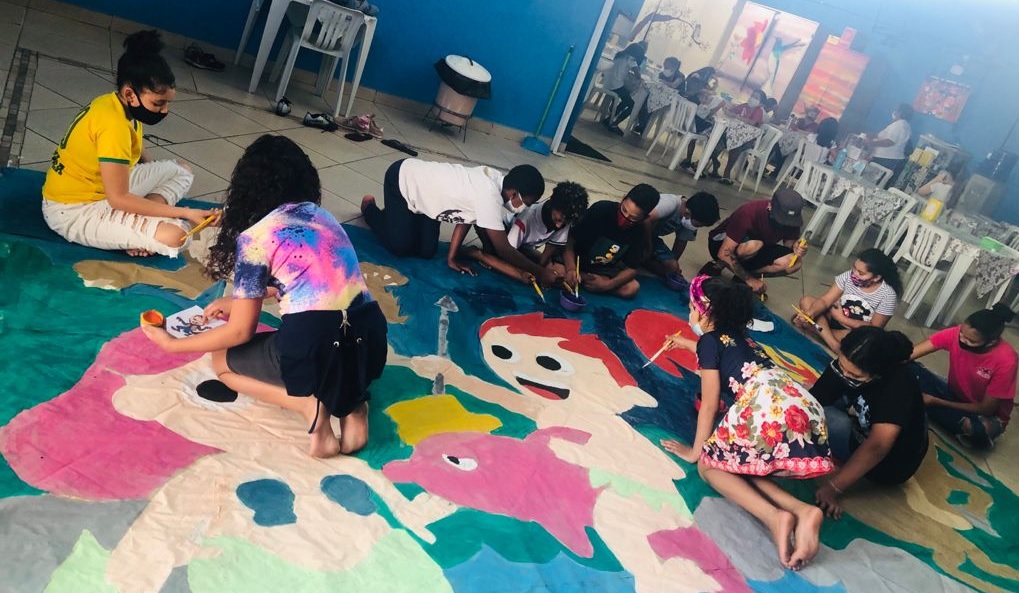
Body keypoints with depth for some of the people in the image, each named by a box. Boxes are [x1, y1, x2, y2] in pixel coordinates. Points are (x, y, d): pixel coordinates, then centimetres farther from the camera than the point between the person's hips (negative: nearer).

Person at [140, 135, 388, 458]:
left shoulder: (254, 238, -1)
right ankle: (350, 401, 10)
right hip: (370, 343, 6)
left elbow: (241, 332, 3)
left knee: (223, 361, 23)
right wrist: (241, 300, 41)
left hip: (317, 348, -5)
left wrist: (172, 344, 18)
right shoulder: (322, 216, 17)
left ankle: (307, 402, -2)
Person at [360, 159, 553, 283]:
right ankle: (370, 209, 16)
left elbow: (465, 216, 0)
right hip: (402, 179, -8)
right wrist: (540, 273, -23)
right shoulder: (489, 196, -34)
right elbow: (503, 248, -30)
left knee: (426, 251, 5)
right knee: (401, 247, -8)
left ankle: (392, 216, 28)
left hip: (418, 179, 8)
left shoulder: (495, 180, -9)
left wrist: (452, 258, -1)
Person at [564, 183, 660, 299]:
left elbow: (631, 268, -9)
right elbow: (570, 240, -22)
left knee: (632, 288, -20)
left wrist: (607, 285, -24)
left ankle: (582, 278, -9)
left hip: (605, 269, 4)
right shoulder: (601, 209, -26)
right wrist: (571, 268, -37)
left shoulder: (638, 231, -15)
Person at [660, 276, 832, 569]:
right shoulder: (737, 337, 31)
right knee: (737, 465, 18)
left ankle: (775, 516, -14)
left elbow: (709, 405, 7)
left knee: (710, 464, 10)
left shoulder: (709, 341, 9)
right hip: (806, 409, 8)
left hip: (767, 410, -8)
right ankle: (802, 511, -6)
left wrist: (695, 451, 18)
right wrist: (687, 344, 75)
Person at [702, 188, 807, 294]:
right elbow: (724, 253, -33)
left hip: (755, 250, 5)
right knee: (754, 245, -37)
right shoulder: (749, 213, -33)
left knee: (795, 262, -20)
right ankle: (717, 266, -12)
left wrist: (795, 249, -26)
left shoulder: (791, 219, -18)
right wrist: (749, 279, -29)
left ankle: (741, 274, -6)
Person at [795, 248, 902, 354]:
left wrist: (842, 319, -20)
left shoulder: (888, 295, -21)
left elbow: (874, 328, -17)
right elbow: (825, 300, -16)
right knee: (806, 300, -19)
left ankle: (822, 332, -25)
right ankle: (833, 344, -31)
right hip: (835, 317, 4)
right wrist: (810, 313, -36)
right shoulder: (848, 276, -14)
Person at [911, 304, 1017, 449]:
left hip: (986, 416, -5)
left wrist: (936, 401, -25)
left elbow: (986, 409, -21)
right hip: (955, 395, 5)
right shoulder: (956, 334, -21)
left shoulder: (1005, 361, -30)